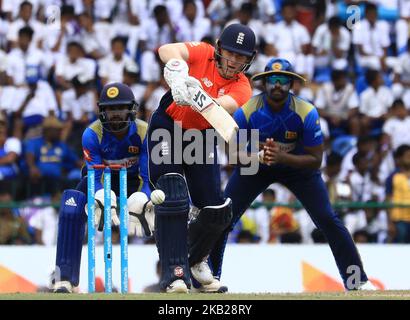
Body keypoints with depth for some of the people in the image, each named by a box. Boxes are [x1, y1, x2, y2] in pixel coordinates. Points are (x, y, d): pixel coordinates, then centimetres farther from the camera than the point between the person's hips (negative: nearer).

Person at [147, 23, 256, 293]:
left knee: (218, 211, 3)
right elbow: (168, 50, -32)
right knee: (174, 199, -20)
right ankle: (175, 273, -21)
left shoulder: (242, 87, -10)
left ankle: (196, 260, 33)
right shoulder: (203, 54, -13)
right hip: (168, 129, -4)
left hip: (201, 138, 4)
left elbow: (225, 107, -33)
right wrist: (178, 74, -53)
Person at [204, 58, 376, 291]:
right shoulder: (246, 111, -26)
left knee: (328, 220, -13)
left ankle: (357, 280, -4)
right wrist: (259, 157, -39)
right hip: (254, 166, 1)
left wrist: (283, 157, -40)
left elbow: (316, 159, -23)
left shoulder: (306, 113, -28)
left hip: (297, 166, -1)